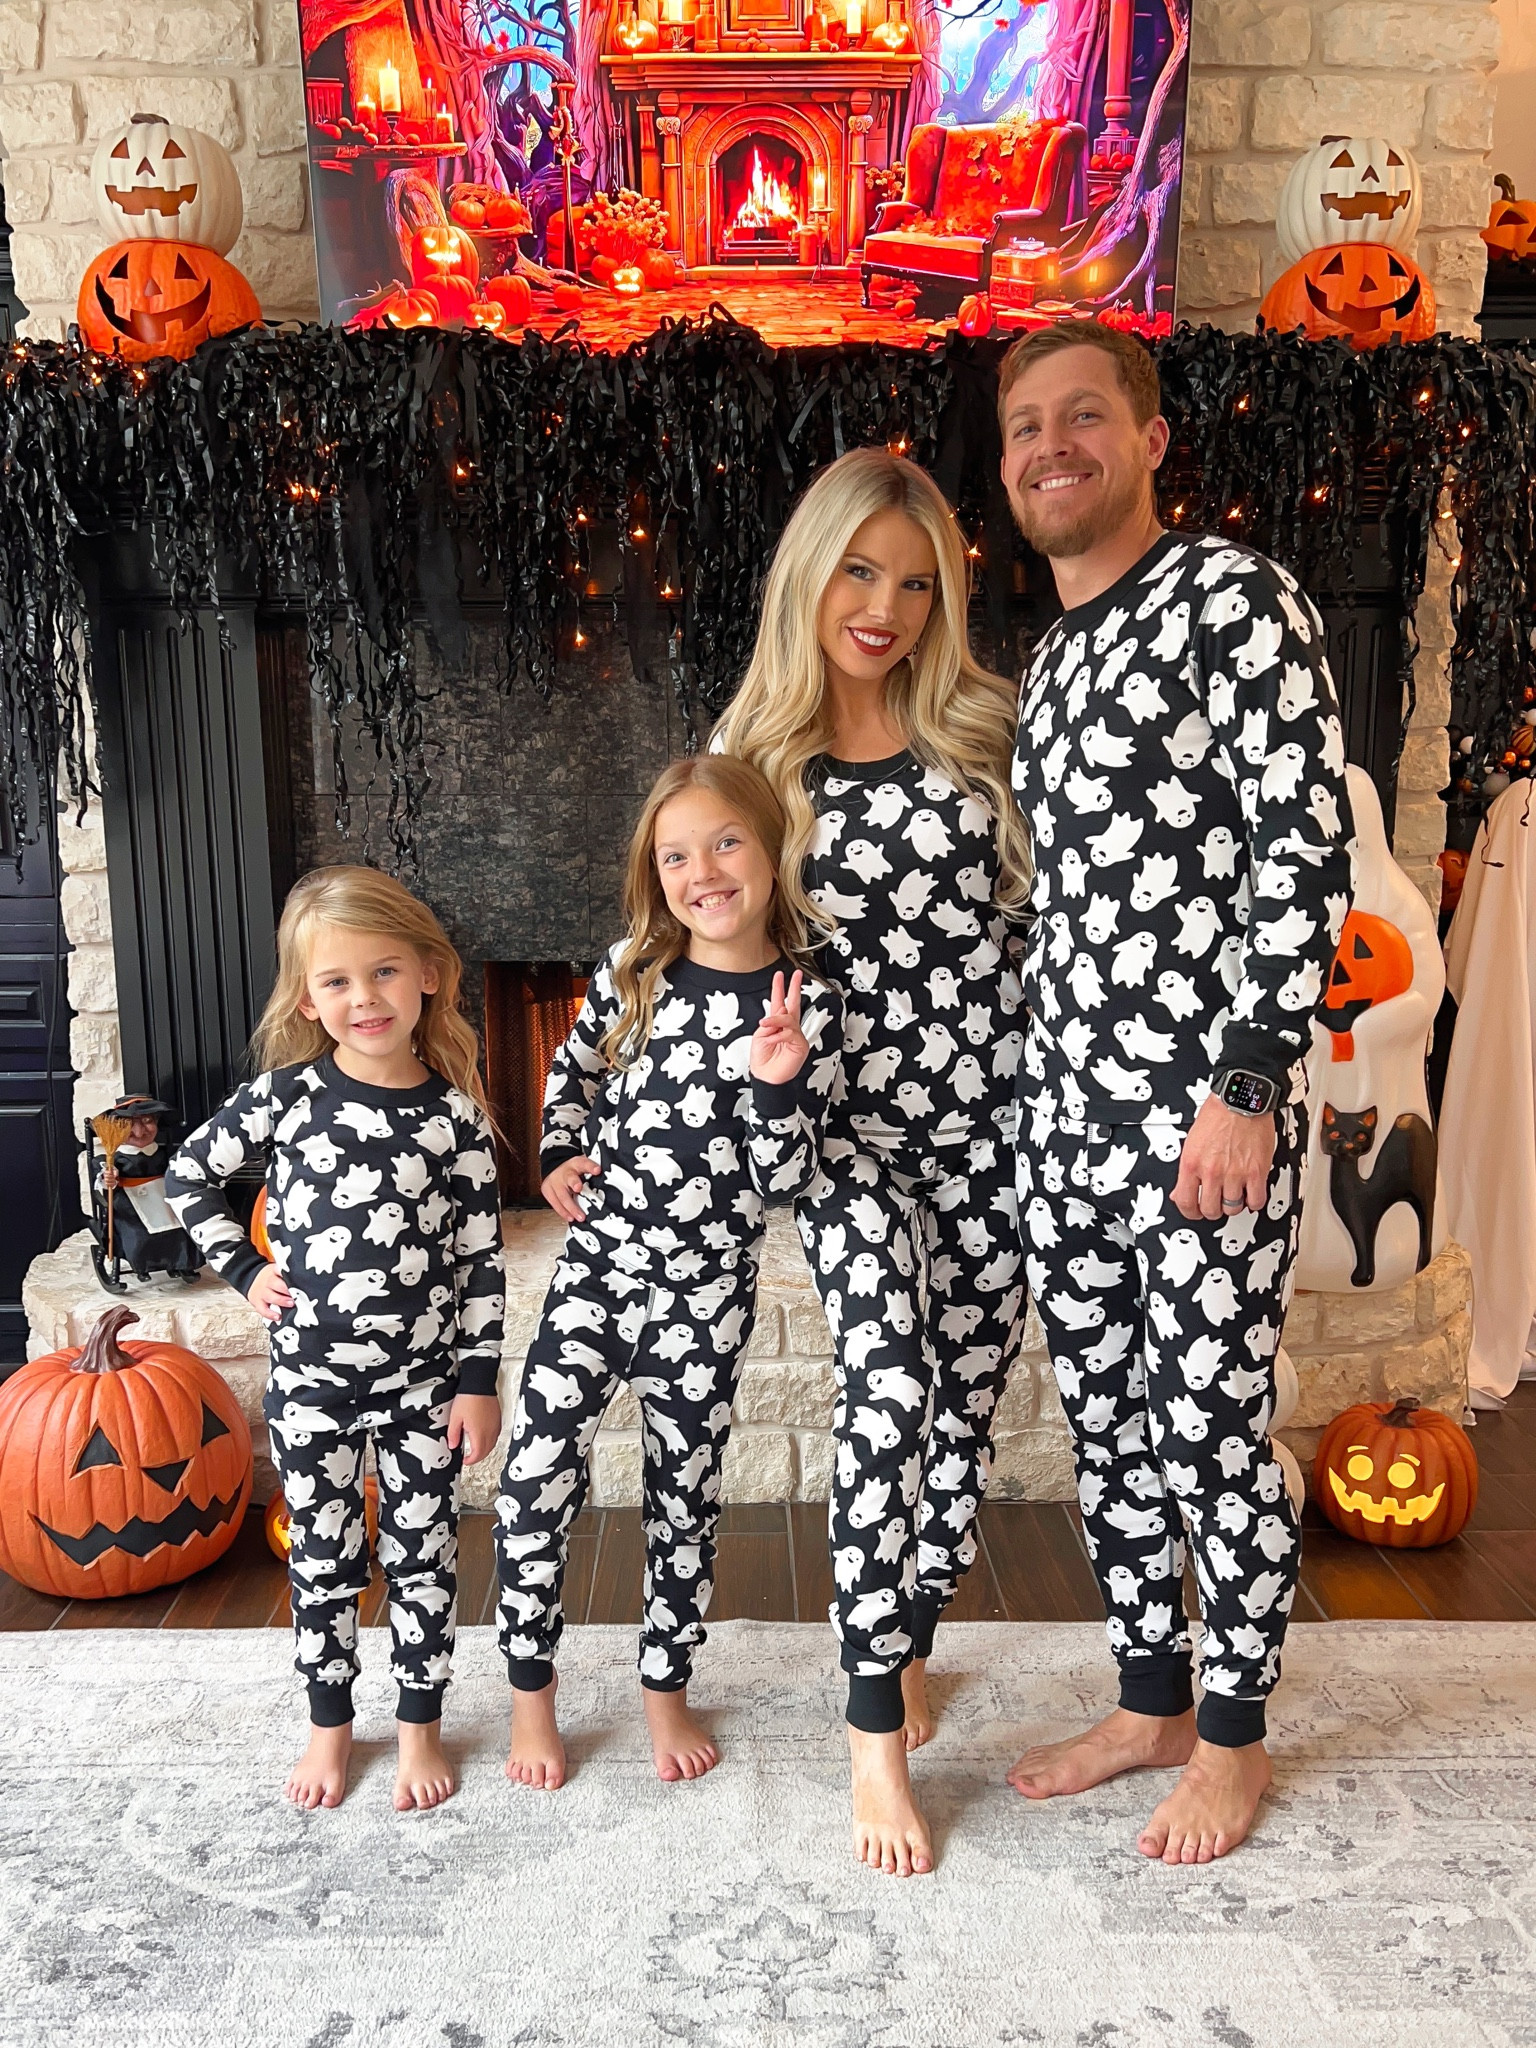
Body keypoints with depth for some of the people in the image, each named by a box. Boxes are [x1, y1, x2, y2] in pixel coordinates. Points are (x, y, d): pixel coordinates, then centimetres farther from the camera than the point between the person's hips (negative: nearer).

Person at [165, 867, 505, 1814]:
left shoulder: (454, 1114, -8)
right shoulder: (286, 1094, -7)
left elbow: (481, 1257, -5)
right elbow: (190, 1175, 7)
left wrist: (480, 1380, -5)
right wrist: (245, 1270, 0)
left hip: (424, 1379, 0)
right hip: (311, 1378, 1)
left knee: (425, 1555, 12)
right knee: (322, 1558, 15)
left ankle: (421, 1725, 32)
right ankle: (330, 1724, 36)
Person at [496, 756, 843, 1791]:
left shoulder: (808, 1008, -10)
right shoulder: (630, 973, -1)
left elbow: (784, 1178, -13)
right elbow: (571, 1069, 18)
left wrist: (777, 1083, -29)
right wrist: (558, 1157, 3)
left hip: (706, 1289, -2)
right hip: (597, 1261, 2)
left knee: (687, 1494, 13)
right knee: (536, 1474, -3)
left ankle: (668, 1688, 37)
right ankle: (532, 1691, 21)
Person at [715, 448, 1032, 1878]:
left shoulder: (986, 733, 2)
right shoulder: (755, 760, 1)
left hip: (989, 1115, 2)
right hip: (844, 1121, -2)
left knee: (966, 1399, 9)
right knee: (888, 1378, -19)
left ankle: (902, 1642, 34)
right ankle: (876, 1735, -5)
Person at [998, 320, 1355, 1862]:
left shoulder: (1231, 597, -6)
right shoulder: (1049, 656, 17)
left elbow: (1309, 846, -14)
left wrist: (1247, 1085, -20)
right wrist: (1035, 1088, 17)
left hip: (1202, 1110, -7)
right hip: (1064, 1110, 8)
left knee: (1211, 1429, 4)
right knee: (1107, 1421, 15)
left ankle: (1233, 1738, 25)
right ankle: (1150, 1702, 33)